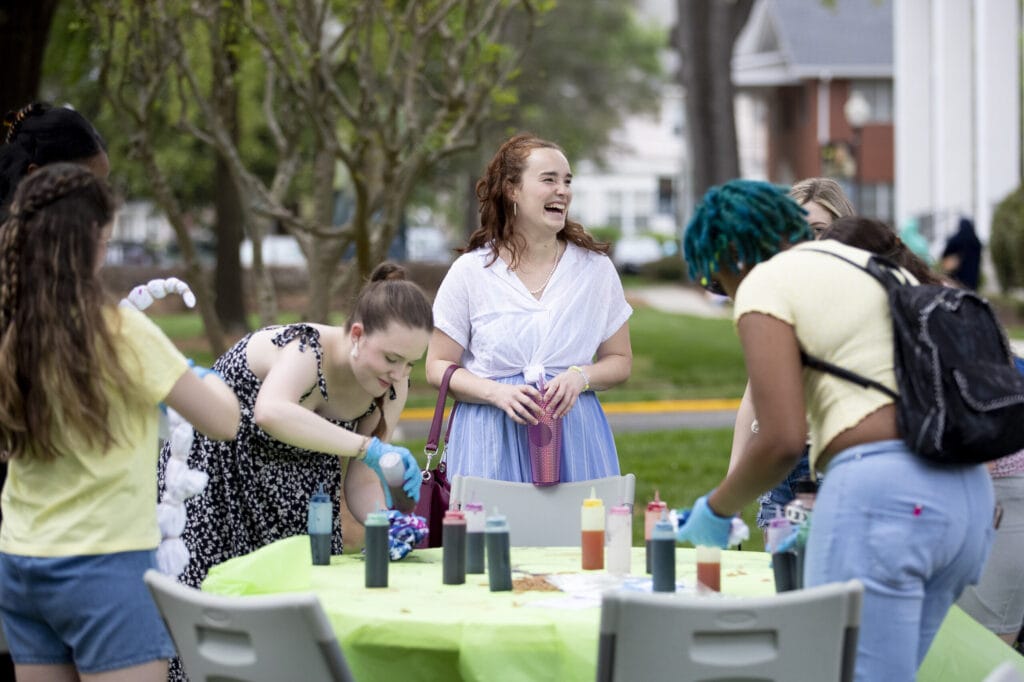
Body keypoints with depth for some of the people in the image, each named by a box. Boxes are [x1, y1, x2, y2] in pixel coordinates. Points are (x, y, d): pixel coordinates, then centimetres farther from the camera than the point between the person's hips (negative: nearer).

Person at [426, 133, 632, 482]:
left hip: (574, 438, 2)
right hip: (492, 440, -1)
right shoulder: (470, 271, 1)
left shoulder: (596, 267, 6)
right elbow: (438, 366, 3)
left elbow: (620, 361, 12)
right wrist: (498, 393, -14)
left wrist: (580, 376, -10)